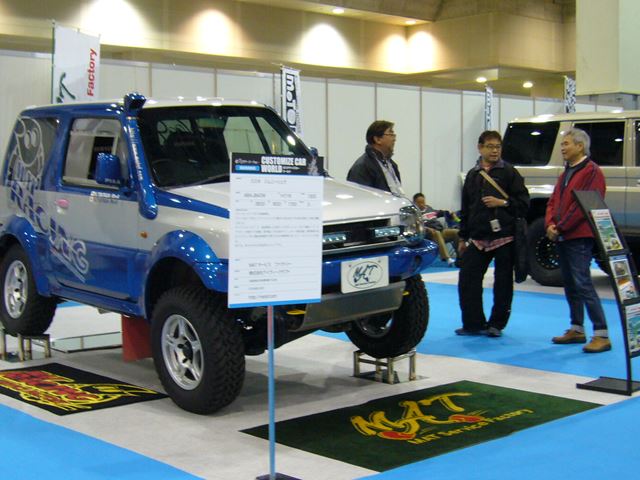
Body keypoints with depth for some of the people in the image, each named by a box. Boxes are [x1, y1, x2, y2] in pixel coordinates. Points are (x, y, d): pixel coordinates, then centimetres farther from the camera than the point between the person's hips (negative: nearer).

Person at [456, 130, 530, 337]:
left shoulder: (509, 172, 0)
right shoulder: (472, 175, 14)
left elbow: (524, 203, -2)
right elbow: (465, 209, 18)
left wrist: (502, 203, -16)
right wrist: (463, 237, 16)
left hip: (504, 237, -4)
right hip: (478, 238, 4)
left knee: (503, 283, 3)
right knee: (467, 280, 0)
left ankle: (496, 324, 15)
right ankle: (473, 324, 10)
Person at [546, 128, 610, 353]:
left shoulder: (592, 171, -8)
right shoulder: (566, 172, 20)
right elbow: (553, 202, 17)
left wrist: (561, 227, -15)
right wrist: (550, 225, -1)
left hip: (579, 237, -9)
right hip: (561, 237, 9)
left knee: (583, 284, -13)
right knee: (570, 285, 12)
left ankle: (601, 335, -11)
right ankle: (577, 330, 20)